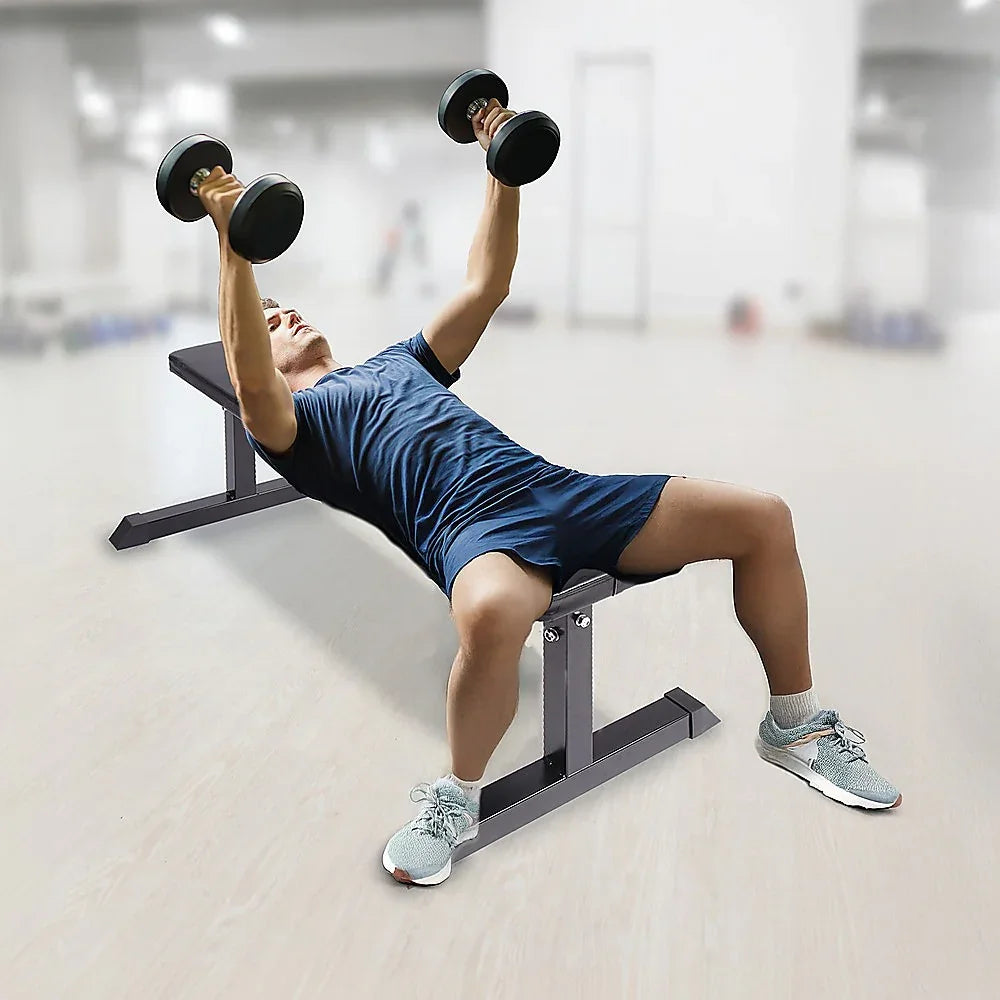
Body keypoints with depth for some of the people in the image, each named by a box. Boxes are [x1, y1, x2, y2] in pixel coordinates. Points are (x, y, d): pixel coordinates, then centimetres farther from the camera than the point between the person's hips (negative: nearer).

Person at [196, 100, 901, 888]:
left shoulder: (399, 361, 36)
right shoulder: (290, 421, 15)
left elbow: (484, 290, 33)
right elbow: (251, 385, -10)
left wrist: (504, 175, 27)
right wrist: (233, 246, -16)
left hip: (551, 486, 7)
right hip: (467, 521, -6)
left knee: (762, 518, -7)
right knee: (493, 616, -45)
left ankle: (796, 726, 11)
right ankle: (457, 797, -15)